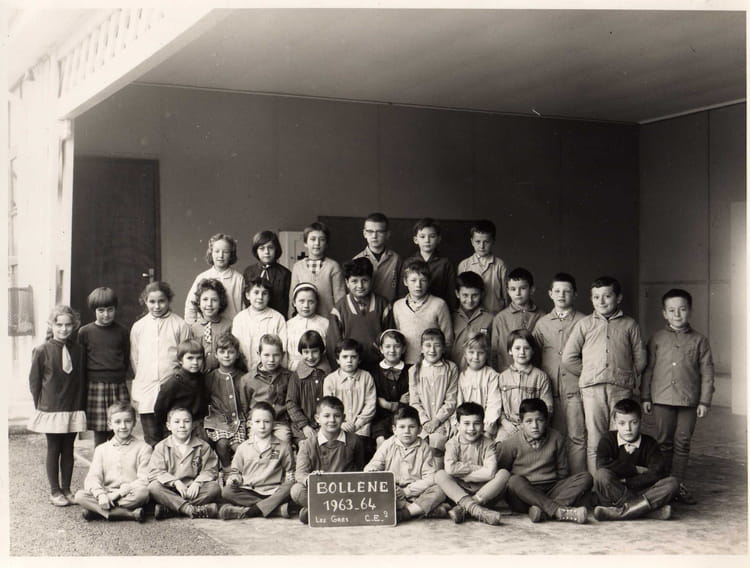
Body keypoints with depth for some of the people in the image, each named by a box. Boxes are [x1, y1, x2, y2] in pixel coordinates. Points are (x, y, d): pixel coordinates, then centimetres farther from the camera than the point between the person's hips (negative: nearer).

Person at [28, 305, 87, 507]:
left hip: (73, 409, 3)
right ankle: (54, 491, 18)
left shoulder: (78, 350, 0)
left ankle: (66, 489, 22)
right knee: (53, 449, 7)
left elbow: (82, 380, 7)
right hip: (51, 409, -3)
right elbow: (34, 381, -1)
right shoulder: (42, 351, -8)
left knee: (68, 450, 10)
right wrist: (40, 405, 1)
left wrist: (81, 405, 4)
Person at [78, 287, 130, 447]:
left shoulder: (122, 332, 7)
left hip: (118, 387, 1)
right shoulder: (85, 332, 2)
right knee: (99, 435, 1)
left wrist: (119, 377, 8)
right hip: (95, 387, -1)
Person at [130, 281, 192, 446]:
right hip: (146, 394, 2)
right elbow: (134, 359, 16)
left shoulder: (180, 325, 0)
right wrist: (141, 383, 12)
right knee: (151, 444, 4)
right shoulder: (138, 327, 10)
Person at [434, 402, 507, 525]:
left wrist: (462, 474, -14)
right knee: (440, 475, -24)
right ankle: (475, 509, -43)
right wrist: (476, 468, -15)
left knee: (504, 474, -23)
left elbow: (491, 472, -19)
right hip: (458, 491, 0)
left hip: (484, 492, 0)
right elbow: (450, 468, -21)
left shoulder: (487, 444, -2)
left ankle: (462, 508, -33)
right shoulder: (453, 443, -1)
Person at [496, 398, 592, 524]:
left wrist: (559, 491, 3)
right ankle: (560, 511, -45)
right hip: (523, 494, -3)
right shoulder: (512, 443, -2)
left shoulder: (556, 438, 5)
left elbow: (562, 471, 13)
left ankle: (544, 510, -39)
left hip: (551, 491, 3)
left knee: (585, 478, -18)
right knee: (514, 480, -36)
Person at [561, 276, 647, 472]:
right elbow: (568, 358, 9)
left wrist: (628, 376, 5)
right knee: (594, 440, 1)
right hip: (592, 389, 0)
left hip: (621, 389, 0)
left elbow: (640, 358, 10)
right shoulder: (584, 324, 10)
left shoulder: (629, 325, 9)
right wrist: (587, 375, 7)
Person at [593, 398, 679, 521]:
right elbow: (602, 465, -20)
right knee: (601, 474, -31)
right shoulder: (608, 439, 1)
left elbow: (657, 473, -11)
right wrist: (636, 469, -14)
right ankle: (650, 509, -32)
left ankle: (622, 511, -34)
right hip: (613, 495, -2)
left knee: (673, 483, -21)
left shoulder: (649, 443, 5)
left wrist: (627, 482, -16)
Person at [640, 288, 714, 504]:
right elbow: (648, 368, 7)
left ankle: (678, 484, 14)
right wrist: (645, 397, 4)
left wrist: (704, 401, -2)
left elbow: (706, 372, 3)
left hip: (689, 400, 0)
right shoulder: (658, 338, 5)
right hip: (662, 399, 0)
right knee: (664, 443, 7)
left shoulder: (699, 340, 3)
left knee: (682, 443, 5)